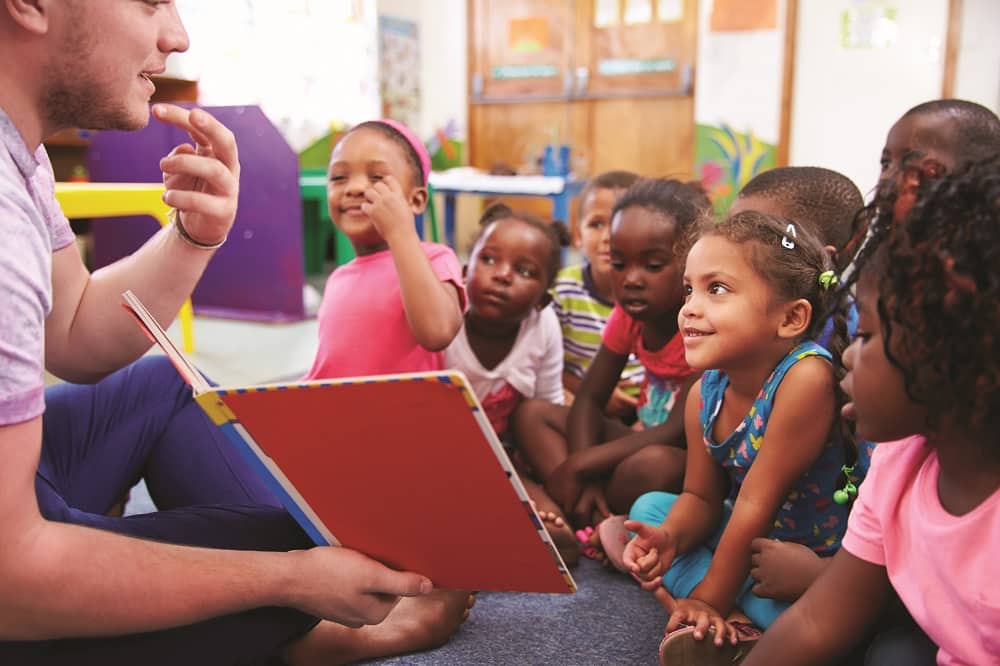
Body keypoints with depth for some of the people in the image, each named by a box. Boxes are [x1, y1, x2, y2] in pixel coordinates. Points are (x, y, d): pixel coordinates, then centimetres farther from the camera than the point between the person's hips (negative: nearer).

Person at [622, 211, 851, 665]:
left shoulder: (804, 377, -31)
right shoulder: (704, 393, -8)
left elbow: (756, 502, -25)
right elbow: (702, 497, 2)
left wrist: (710, 600, -16)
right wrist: (669, 537, -22)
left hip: (817, 559, -7)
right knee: (650, 506, 2)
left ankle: (720, 624, -5)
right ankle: (734, 622, -10)